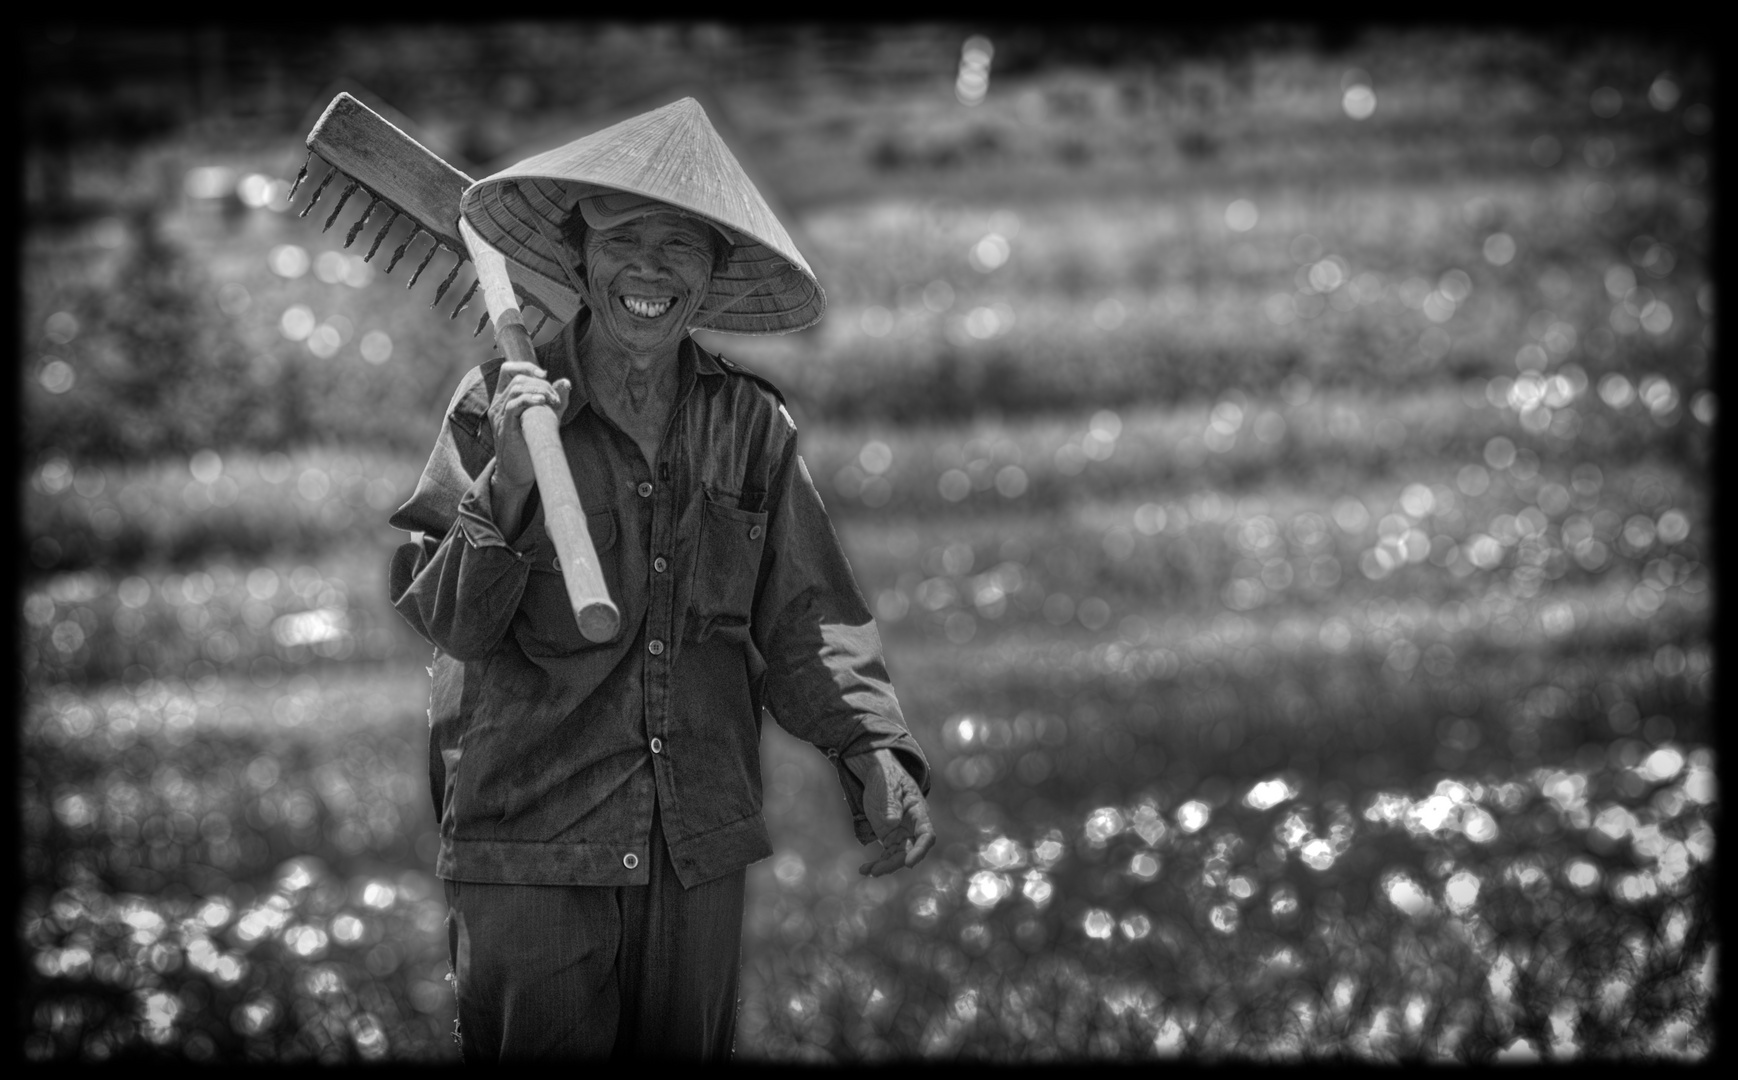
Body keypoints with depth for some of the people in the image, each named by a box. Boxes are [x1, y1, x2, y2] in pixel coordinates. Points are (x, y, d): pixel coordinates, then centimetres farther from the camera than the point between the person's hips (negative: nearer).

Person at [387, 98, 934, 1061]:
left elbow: (803, 620, 4)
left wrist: (875, 752, -12)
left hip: (698, 853, 3)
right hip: (526, 854, -3)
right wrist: (508, 483, -19)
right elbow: (445, 618, -4)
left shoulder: (751, 428, 6)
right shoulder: (496, 405, -1)